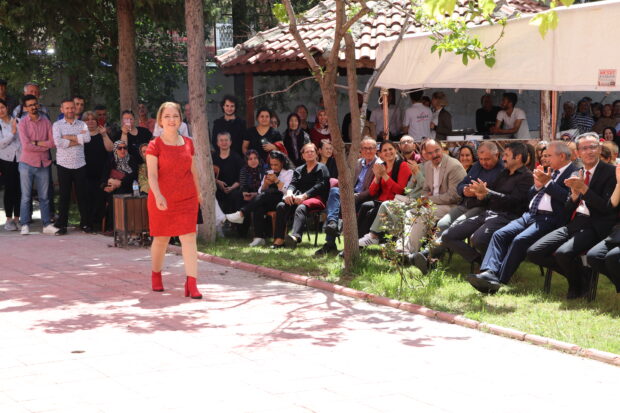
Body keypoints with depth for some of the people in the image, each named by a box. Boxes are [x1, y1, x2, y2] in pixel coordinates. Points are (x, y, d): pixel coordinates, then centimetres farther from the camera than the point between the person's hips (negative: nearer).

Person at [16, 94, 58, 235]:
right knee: (26, 197, 2)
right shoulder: (22, 123, -5)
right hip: (27, 164, -3)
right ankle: (24, 225, 6)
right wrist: (44, 146, -8)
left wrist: (36, 142, -13)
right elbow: (26, 145, -15)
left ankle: (47, 224, 12)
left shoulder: (46, 122, 5)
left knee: (44, 197, 8)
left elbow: (52, 142, -3)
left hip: (43, 164, 3)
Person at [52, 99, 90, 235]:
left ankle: (85, 223, 15)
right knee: (64, 196, 2)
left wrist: (68, 137, -11)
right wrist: (78, 140, -9)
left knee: (82, 194, 5)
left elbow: (87, 138, -10)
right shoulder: (57, 125, 2)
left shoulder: (82, 124, 9)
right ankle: (62, 225, 9)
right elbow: (58, 142, -15)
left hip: (80, 165, 2)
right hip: (64, 165, -2)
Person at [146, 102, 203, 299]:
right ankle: (156, 275, 34)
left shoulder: (188, 143, 7)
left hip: (186, 199, 3)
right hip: (162, 200, -3)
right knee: (161, 238, 11)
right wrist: (158, 195, -30)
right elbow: (152, 174, -15)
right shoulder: (155, 145, -7)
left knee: (189, 237, -8)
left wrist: (198, 192, 22)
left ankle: (192, 283, -13)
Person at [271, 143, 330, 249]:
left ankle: (295, 236, -64)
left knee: (301, 207, -39)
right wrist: (289, 192, -14)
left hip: (317, 198, -5)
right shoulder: (299, 170, 28)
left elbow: (320, 185, -5)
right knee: (281, 206, -25)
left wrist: (304, 196, -20)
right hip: (299, 197, 5)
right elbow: (293, 183, 13)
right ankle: (279, 239, -36)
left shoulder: (322, 168, 11)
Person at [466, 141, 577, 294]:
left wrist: (548, 182, -16)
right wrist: (537, 185, 4)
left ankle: (498, 280, -25)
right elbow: (530, 196, 25)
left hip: (550, 218, -8)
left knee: (520, 240, -28)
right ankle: (489, 272, -26)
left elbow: (568, 199, -18)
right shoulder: (551, 171, 23)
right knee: (499, 234, -12)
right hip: (530, 215, 9)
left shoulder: (574, 173, -2)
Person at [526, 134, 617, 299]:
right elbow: (568, 211, 15)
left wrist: (584, 189, -17)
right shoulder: (578, 175, 17)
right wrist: (574, 194, -6)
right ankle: (578, 275, 7)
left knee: (563, 253, -33)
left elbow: (607, 208, -11)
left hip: (595, 227, -7)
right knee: (534, 252, -8)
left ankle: (578, 285, -1)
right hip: (574, 223, 7)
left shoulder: (610, 172, -2)